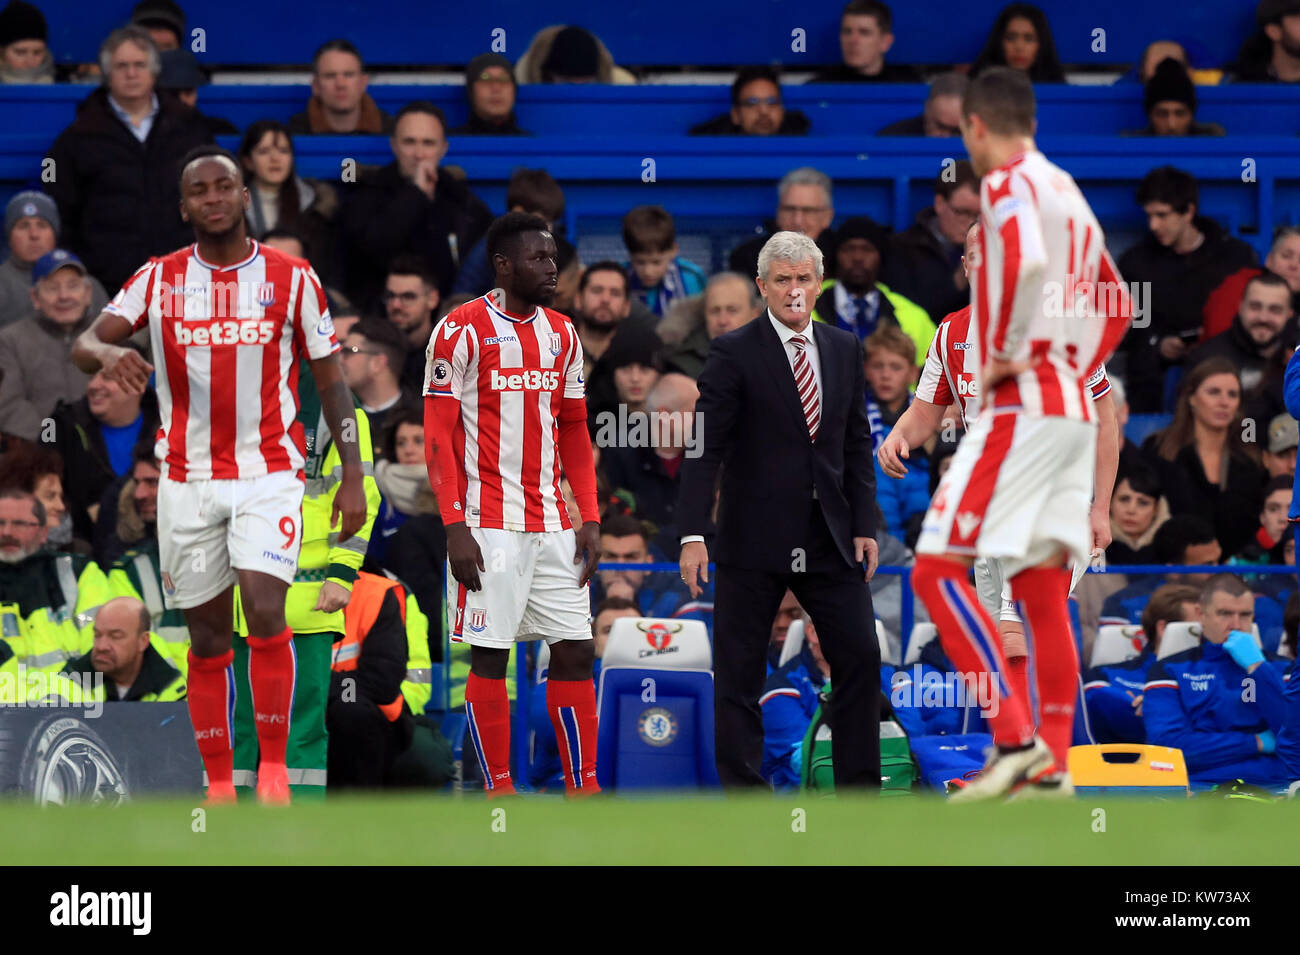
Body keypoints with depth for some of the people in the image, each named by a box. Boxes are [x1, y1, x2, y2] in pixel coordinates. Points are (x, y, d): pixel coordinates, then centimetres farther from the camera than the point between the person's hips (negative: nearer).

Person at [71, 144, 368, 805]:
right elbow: (82, 345, -8)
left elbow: (331, 381, 6)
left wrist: (352, 476, 0)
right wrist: (107, 354, -33)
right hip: (188, 479, 2)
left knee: (265, 610, -19)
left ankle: (274, 768, -7)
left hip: (269, 474, -2)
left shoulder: (291, 279, 1)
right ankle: (218, 786, 13)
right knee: (208, 636, 5)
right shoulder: (158, 279, 2)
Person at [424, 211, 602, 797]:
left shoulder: (562, 335, 12)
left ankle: (583, 790, 9)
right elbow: (439, 435, -9)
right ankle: (499, 794, 3)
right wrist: (455, 527, -15)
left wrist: (589, 518, 9)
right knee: (489, 656, -2)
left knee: (575, 651, 4)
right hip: (489, 526, -6)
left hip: (552, 526, 6)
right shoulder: (462, 331, -7)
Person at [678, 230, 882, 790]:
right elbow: (704, 449, -11)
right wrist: (692, 534, -18)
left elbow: (857, 444, 12)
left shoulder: (844, 350, 9)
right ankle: (743, 795, 8)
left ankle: (860, 790, 11)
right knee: (739, 672, 1)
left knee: (861, 659, 2)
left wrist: (864, 526, 4)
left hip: (829, 537, 4)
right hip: (754, 537, -4)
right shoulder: (735, 354, -6)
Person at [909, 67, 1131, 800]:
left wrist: (1011, 354, -18)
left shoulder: (1008, 185, -8)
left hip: (1023, 405, -9)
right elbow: (1115, 309, 27)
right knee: (1043, 592, 9)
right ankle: (1053, 767, 6)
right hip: (1074, 408, 9)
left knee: (939, 569, -10)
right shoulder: (1067, 193, 20)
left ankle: (1015, 739, -19)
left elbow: (1027, 263, -29)